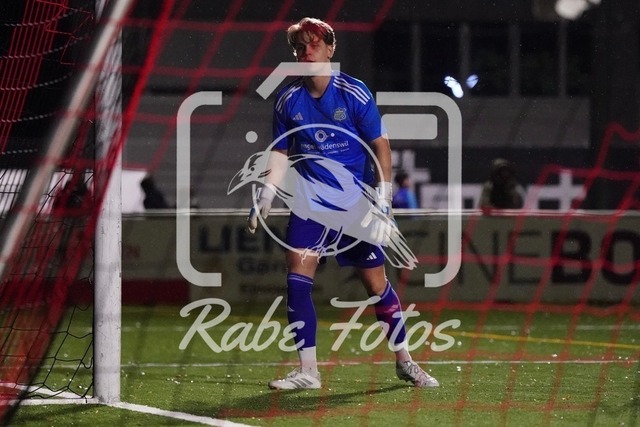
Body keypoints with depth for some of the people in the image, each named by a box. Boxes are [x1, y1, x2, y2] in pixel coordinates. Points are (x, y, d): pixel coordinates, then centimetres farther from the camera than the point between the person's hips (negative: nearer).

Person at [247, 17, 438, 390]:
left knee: (376, 282, 1)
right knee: (297, 278, -11)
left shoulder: (354, 93, -9)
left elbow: (380, 145, -3)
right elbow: (282, 153, 11)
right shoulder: (288, 101, 0)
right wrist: (265, 199, 3)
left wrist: (383, 198, -9)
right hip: (310, 202, 3)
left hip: (357, 203, -3)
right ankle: (308, 371, -6)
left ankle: (404, 361, 18)